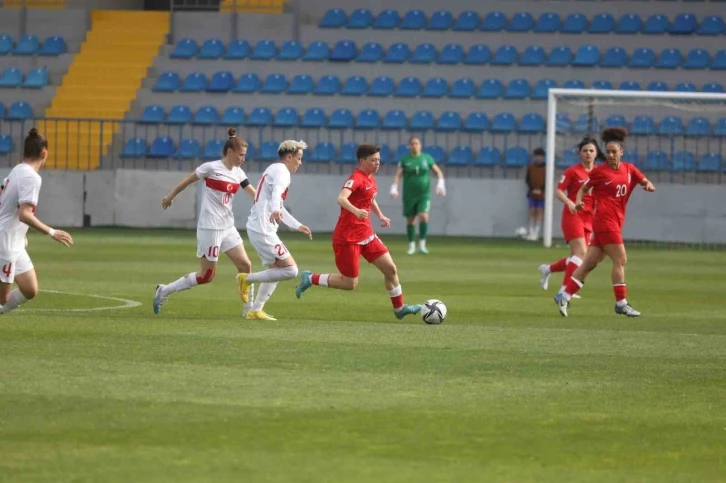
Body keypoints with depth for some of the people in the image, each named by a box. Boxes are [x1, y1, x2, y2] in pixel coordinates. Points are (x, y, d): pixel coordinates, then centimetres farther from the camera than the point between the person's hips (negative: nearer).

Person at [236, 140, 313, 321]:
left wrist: (298, 226, 39)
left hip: (257, 229, 11)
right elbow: (277, 191, -33)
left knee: (276, 270, 23)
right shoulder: (281, 172, -9)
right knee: (290, 270, -14)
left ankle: (255, 311, 21)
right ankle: (248, 279, -6)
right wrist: (275, 210, -53)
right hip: (263, 231, -11)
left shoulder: (274, 170, 24)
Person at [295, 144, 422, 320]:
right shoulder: (356, 178, -17)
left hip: (366, 234, 9)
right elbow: (341, 198, -36)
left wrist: (380, 216, 23)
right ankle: (310, 279, 14)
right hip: (348, 237, -9)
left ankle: (399, 308, 21)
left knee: (390, 268, 6)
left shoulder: (371, 180, 10)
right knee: (350, 283, -3)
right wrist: (356, 211, -53)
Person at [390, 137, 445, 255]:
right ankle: (411, 246, 19)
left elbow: (438, 172, 9)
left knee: (424, 216, -18)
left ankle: (422, 244, -11)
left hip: (424, 194, 0)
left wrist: (440, 184, -7)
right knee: (410, 220, 5)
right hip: (409, 195, 0)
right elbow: (398, 175, -7)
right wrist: (394, 189, -21)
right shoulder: (405, 160, 0)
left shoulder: (427, 158, 3)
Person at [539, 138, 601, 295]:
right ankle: (565, 289, -17)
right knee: (581, 253, -19)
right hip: (573, 216, -6)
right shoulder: (572, 171, -5)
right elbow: (558, 191, -8)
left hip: (588, 218, 6)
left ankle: (547, 269, 32)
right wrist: (569, 202, -26)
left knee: (576, 257, 8)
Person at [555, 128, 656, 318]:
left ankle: (564, 296, 8)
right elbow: (583, 188, 4)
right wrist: (578, 202, -16)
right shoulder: (599, 171, -3)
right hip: (604, 220, -6)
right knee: (620, 260, -8)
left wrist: (648, 186, -7)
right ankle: (621, 303, -2)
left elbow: (645, 182, 16)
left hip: (616, 222, 6)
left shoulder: (629, 169, 11)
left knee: (590, 263, 5)